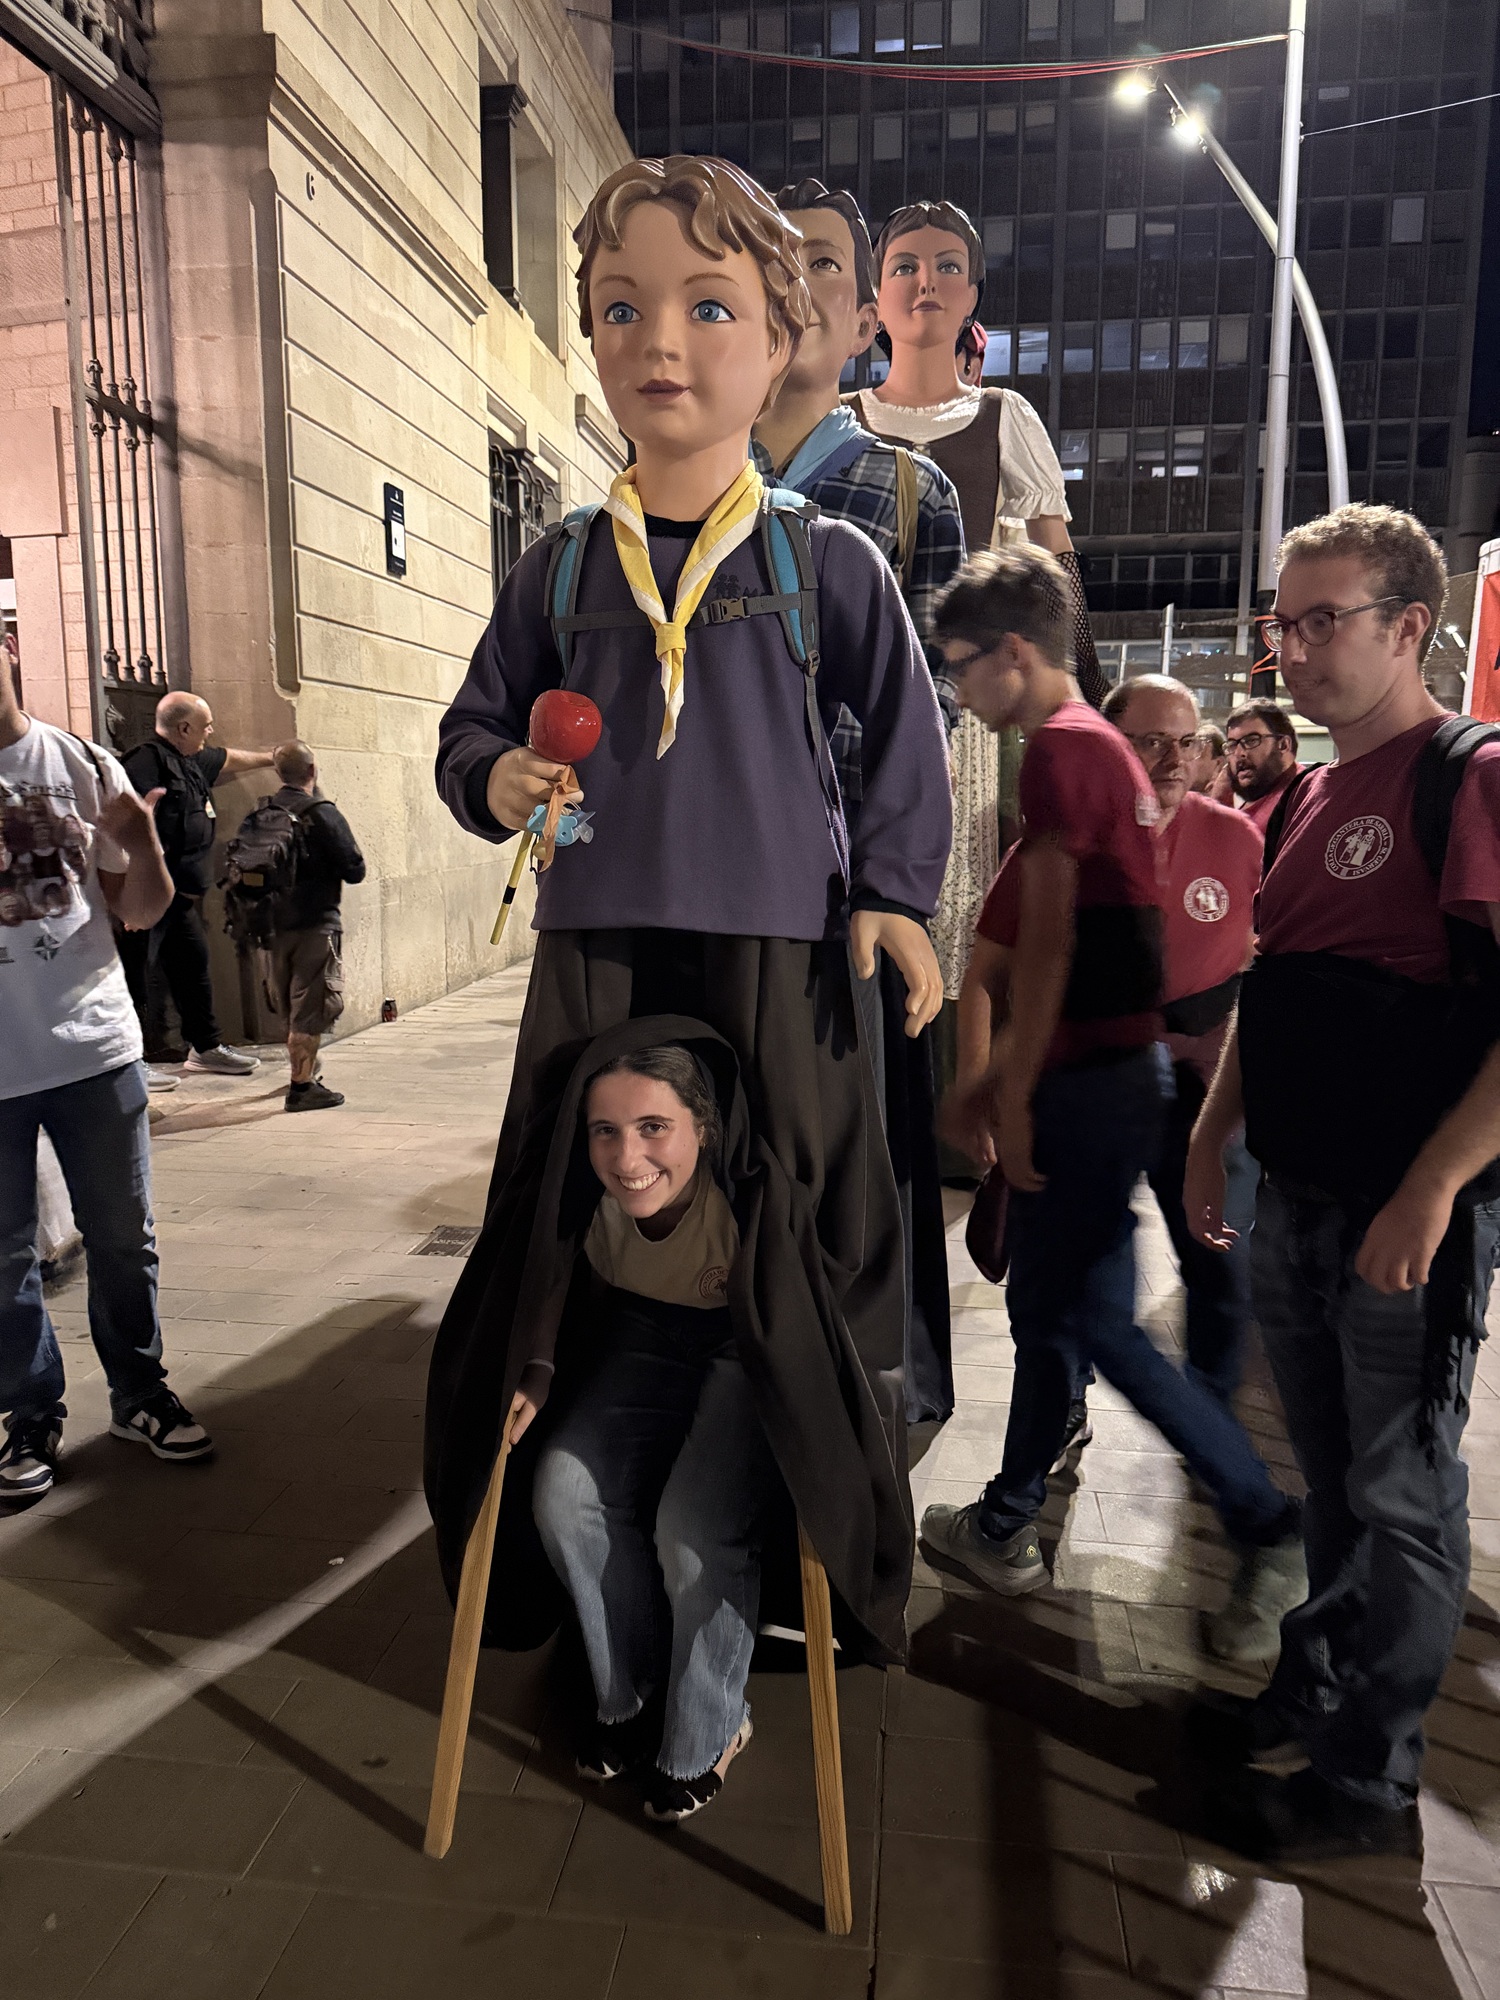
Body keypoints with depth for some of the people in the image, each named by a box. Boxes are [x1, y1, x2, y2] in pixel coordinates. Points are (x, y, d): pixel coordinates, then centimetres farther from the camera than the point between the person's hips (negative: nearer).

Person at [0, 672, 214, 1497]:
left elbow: (142, 911, 4)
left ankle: (138, 1393, 27)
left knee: (123, 1237, 11)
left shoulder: (82, 765, 1)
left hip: (94, 1048, 1)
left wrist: (140, 838, -16)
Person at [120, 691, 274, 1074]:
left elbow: (232, 760, 36)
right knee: (135, 971, -4)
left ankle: (206, 1046, 27)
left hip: (180, 895, 10)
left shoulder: (191, 762, 16)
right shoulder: (147, 760, -15)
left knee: (192, 964, 16)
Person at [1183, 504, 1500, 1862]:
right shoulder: (1309, 800, 13)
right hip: (1297, 1200, 7)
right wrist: (1212, 1133, 15)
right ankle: (1315, 1689, 38)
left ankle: (1372, 1784, 22)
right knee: (1333, 1474, 20)